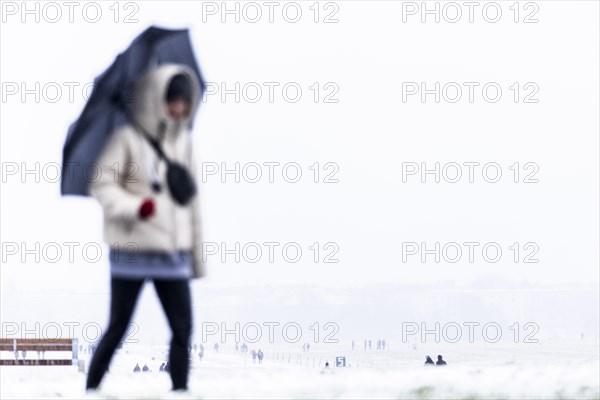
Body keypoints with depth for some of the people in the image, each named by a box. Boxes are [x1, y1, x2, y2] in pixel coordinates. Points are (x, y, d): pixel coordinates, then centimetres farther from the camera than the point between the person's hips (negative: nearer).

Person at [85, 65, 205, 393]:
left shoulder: (183, 140, 10)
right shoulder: (127, 138, -7)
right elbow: (101, 185, -11)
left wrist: (196, 252, 15)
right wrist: (135, 206, -27)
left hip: (173, 253, 5)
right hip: (131, 250, -5)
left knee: (183, 329, -1)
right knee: (118, 327, 0)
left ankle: (180, 391, 6)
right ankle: (91, 389, 11)